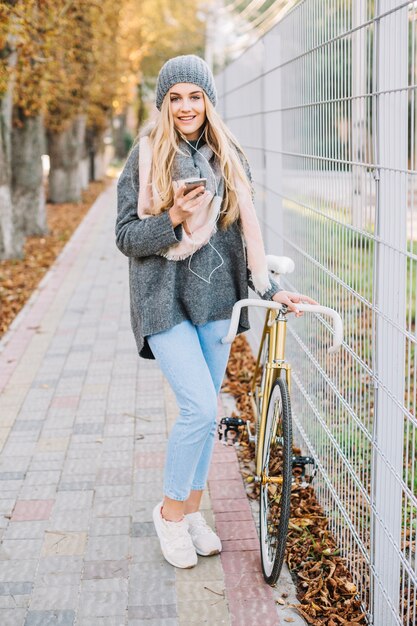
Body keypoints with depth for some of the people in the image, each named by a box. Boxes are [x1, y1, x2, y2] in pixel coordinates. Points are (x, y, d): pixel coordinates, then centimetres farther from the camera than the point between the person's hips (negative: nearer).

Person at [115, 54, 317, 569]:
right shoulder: (146, 156, -3)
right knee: (200, 407, -14)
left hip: (215, 299, 4)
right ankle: (170, 511, 8)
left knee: (203, 412, 10)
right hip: (165, 300, -4)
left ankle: (192, 511, 27)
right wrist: (173, 218, -21)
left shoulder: (229, 159, 8)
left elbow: (243, 233, 13)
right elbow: (126, 237, -5)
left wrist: (270, 289, 5)